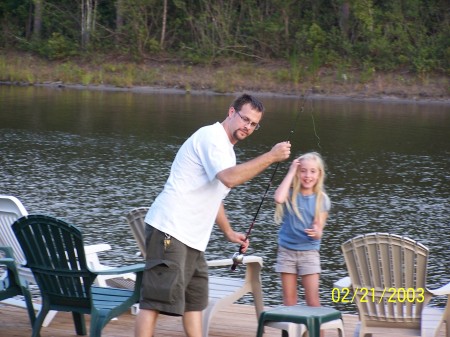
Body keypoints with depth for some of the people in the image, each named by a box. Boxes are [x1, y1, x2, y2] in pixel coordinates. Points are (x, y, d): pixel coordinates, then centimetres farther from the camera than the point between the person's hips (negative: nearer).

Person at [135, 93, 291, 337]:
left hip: (192, 238, 11)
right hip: (170, 230, -11)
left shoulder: (226, 149, 20)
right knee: (156, 299, -14)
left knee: (195, 300, 16)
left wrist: (228, 232, 26)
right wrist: (271, 157, -23)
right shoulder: (211, 137, -11)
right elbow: (229, 179, -28)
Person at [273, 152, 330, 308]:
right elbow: (279, 198, -32)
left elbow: (319, 232, -5)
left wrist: (316, 232, -31)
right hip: (287, 250, 0)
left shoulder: (321, 199, -3)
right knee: (289, 298, 6)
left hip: (309, 251, 0)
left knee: (312, 298, -5)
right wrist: (291, 172, -22)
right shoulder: (290, 193, -6)